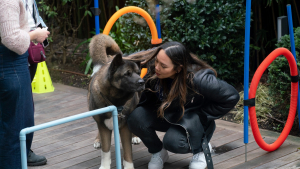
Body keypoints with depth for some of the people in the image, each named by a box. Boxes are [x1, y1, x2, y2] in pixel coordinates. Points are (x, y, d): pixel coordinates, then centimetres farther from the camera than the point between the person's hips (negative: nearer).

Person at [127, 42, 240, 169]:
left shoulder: (198, 79, -33)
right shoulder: (153, 67, -22)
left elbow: (231, 97, -22)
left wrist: (203, 115, -17)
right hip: (163, 113, 5)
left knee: (173, 142, -35)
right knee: (135, 118, -23)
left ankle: (201, 149, 0)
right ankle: (157, 152, 5)